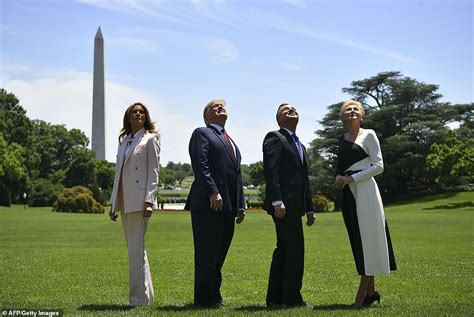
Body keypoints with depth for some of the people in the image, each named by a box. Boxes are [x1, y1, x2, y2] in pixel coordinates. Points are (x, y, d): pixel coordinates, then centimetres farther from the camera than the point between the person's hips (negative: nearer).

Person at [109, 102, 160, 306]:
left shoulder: (150, 139, 0)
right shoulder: (124, 140, 19)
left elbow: (153, 172, -7)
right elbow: (118, 172, 18)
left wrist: (149, 201, -16)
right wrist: (113, 203, 14)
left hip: (139, 201, -7)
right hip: (124, 202, 7)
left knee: (136, 249, -9)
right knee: (135, 250, 10)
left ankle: (139, 298, -3)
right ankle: (146, 295, 18)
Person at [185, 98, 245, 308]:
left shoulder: (231, 142, 26)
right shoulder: (202, 133, 1)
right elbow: (200, 165, -12)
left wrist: (240, 206, 16)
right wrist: (212, 192, -22)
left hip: (228, 207, 8)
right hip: (208, 204, -8)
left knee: (219, 254, 11)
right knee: (206, 254, -3)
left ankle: (214, 296, 20)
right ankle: (203, 298, 4)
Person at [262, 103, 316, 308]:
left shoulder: (300, 145, 26)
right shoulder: (274, 137, -1)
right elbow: (270, 170, -13)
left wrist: (309, 209, 21)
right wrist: (277, 200, -22)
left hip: (295, 206, 9)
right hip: (283, 204, -9)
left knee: (284, 249, 9)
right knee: (295, 249, -10)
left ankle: (275, 298, 14)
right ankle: (292, 298, -2)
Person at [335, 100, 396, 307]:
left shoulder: (368, 135, -1)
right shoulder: (342, 139, 16)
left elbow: (378, 166, -7)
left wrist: (351, 178, -12)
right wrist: (339, 177, 3)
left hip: (364, 190, -6)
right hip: (348, 192, 6)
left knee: (367, 238, -6)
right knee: (357, 241, 7)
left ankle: (362, 293, -4)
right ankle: (371, 291, 14)